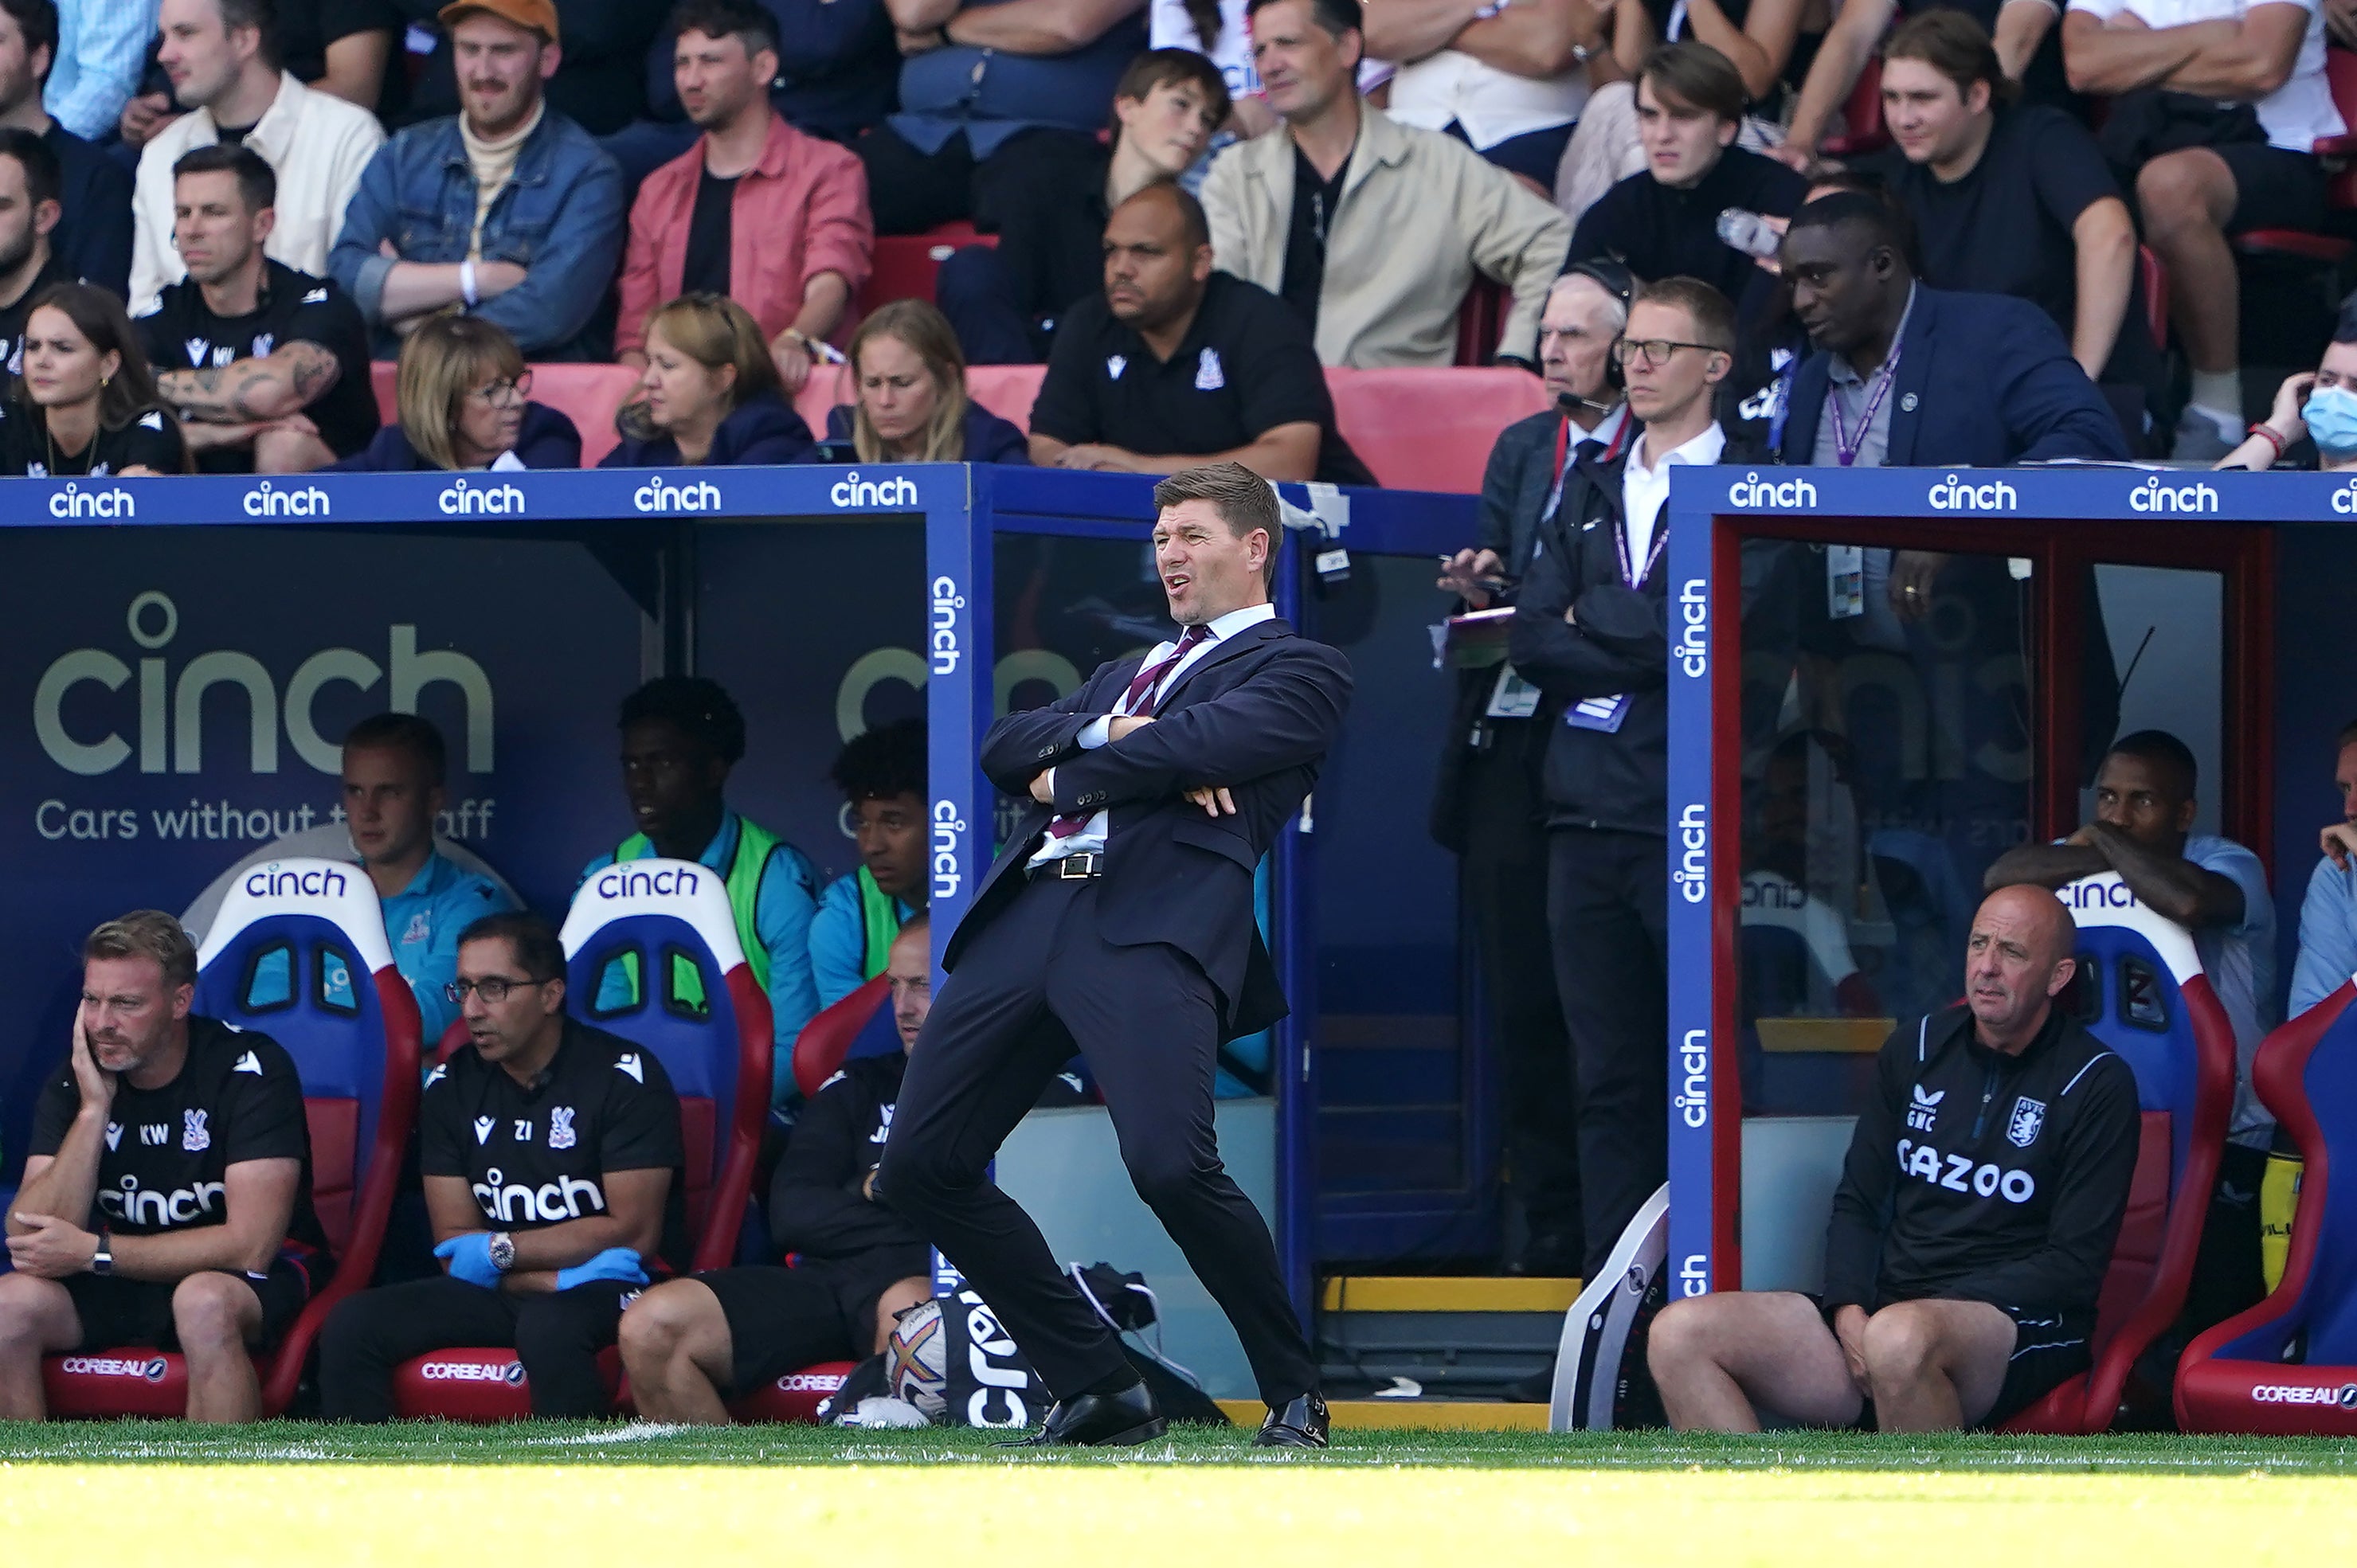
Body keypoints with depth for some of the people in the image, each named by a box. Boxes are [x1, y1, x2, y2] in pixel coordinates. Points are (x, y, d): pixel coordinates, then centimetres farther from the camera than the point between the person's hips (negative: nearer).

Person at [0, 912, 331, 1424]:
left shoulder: (250, 1068, -16)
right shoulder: (73, 1084, -3)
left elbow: (249, 1245, -21)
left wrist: (93, 1251, -20)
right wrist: (93, 1110, -20)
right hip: (123, 1281, 5)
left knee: (204, 1302, -38)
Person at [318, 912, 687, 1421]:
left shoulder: (622, 1077, -7)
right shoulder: (452, 1086, 7)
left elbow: (634, 1232, -11)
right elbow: (456, 1245, 3)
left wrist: (500, 1249, -8)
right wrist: (556, 1277, -15)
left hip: (613, 1291, -5)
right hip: (504, 1288, 5)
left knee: (548, 1327, -40)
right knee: (352, 1326, -18)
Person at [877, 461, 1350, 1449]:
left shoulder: (1300, 669, 10)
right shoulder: (1129, 670, 32)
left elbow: (1199, 744, -8)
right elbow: (1006, 746, 17)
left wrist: (1065, 776, 5)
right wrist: (1104, 735, -1)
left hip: (1158, 921, -8)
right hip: (1031, 910, 8)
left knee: (1171, 1166, -26)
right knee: (917, 1166, 1)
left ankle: (1294, 1396, -5)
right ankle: (1098, 1390, 9)